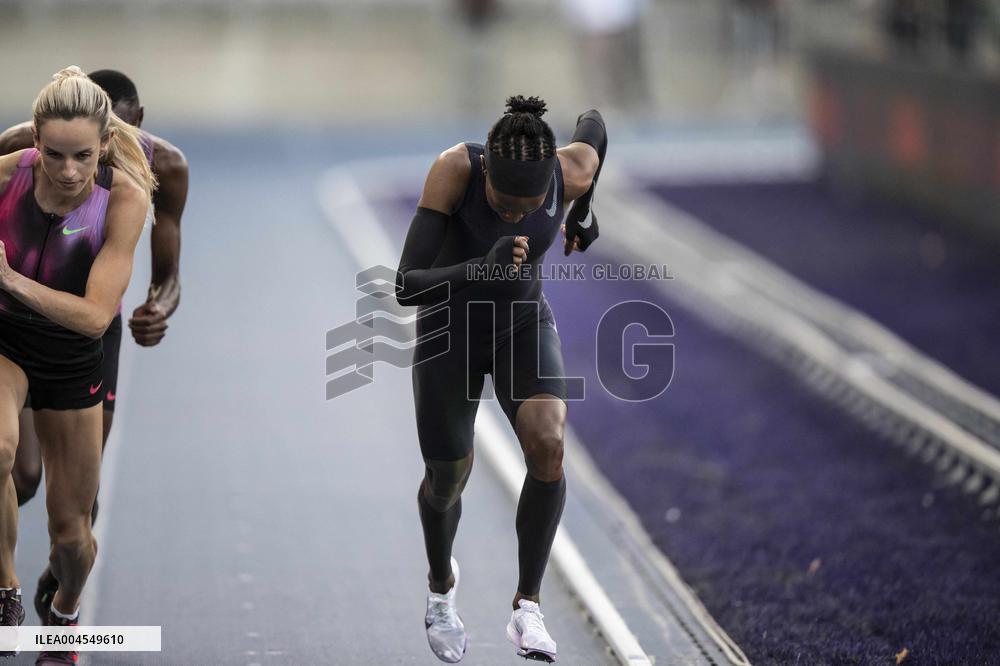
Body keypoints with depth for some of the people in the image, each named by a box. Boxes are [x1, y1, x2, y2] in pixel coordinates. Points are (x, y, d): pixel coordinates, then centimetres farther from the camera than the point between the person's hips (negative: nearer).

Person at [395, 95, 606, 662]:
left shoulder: (572, 169, -25)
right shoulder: (455, 169, -33)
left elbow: (593, 124, 2)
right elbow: (407, 286, -36)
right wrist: (482, 270, -53)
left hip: (525, 325, 1)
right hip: (450, 330, -1)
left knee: (547, 444, -26)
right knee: (447, 479, 9)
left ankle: (528, 607, -14)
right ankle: (442, 584, 44)